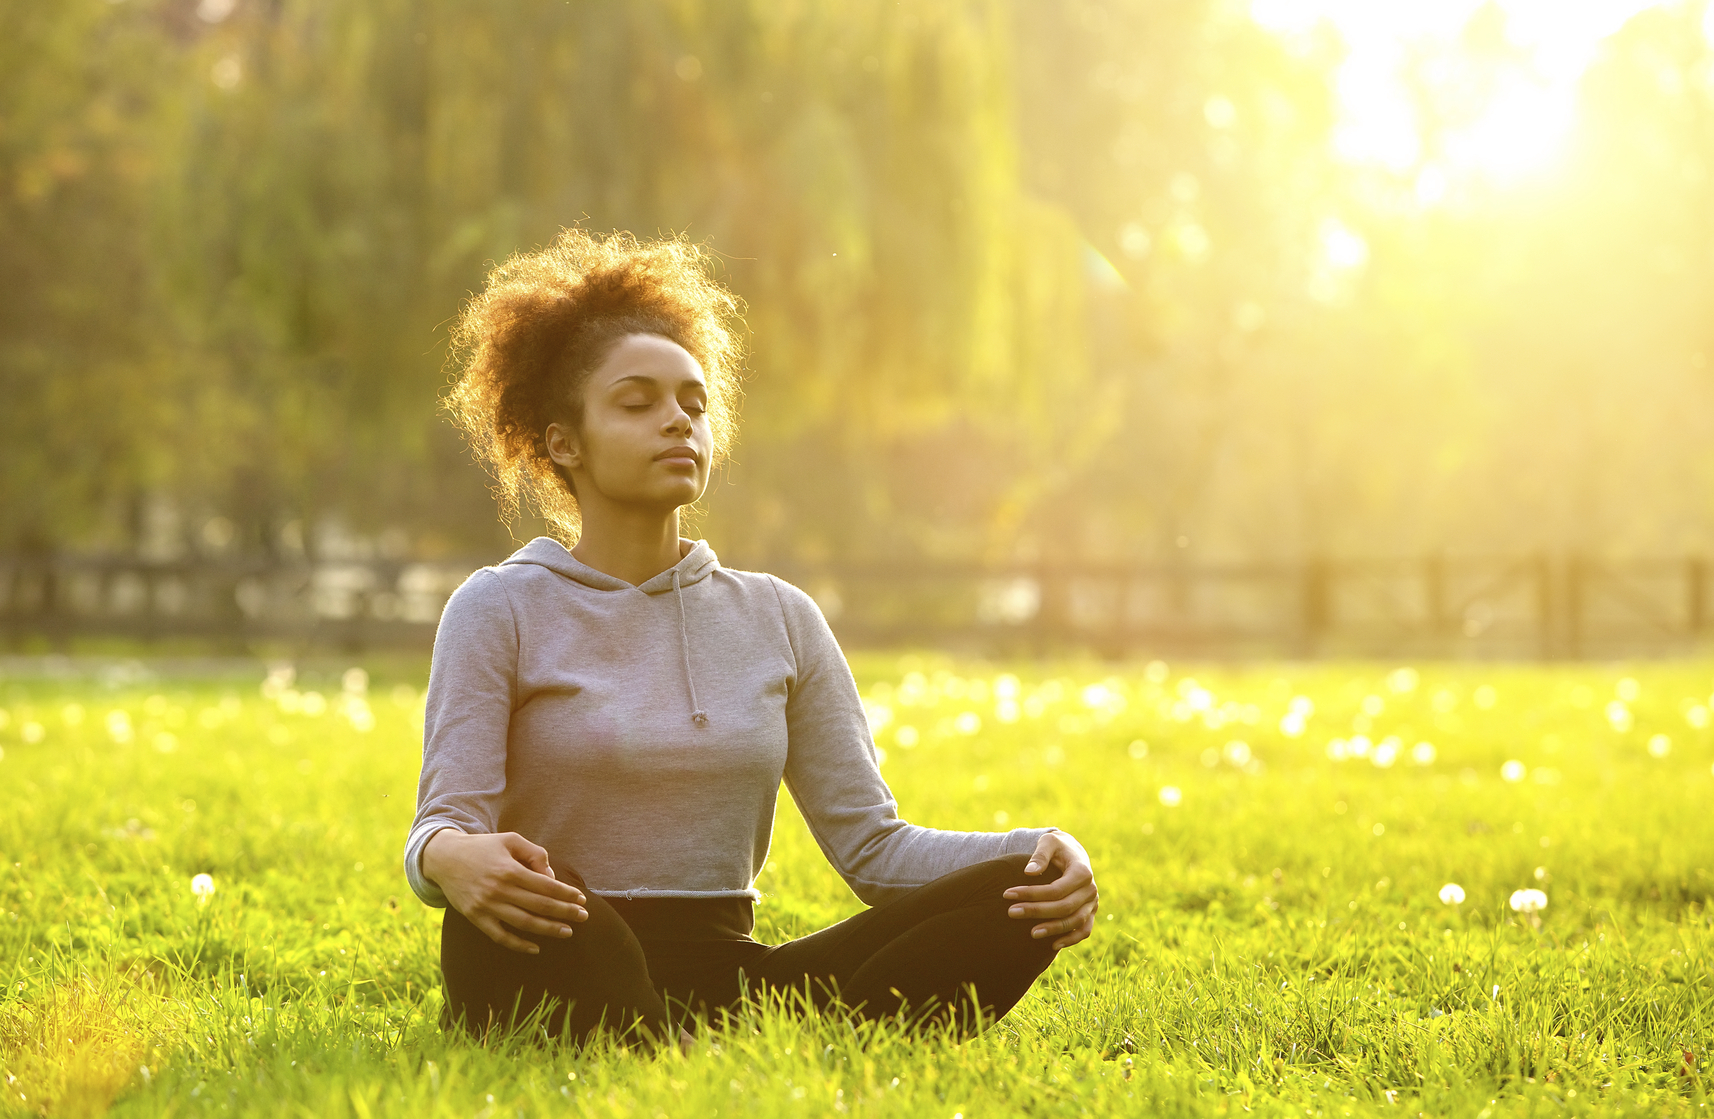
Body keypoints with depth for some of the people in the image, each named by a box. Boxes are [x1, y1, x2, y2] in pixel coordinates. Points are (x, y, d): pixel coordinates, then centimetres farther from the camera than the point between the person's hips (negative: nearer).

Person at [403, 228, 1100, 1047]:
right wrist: (452, 859, -34)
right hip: (566, 980, -4)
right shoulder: (502, 610, 4)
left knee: (1020, 893, -18)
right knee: (508, 899, -39)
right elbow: (443, 829, -7)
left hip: (730, 985, 4)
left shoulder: (778, 618, 15)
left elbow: (869, 840, 9)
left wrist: (1040, 854, -10)